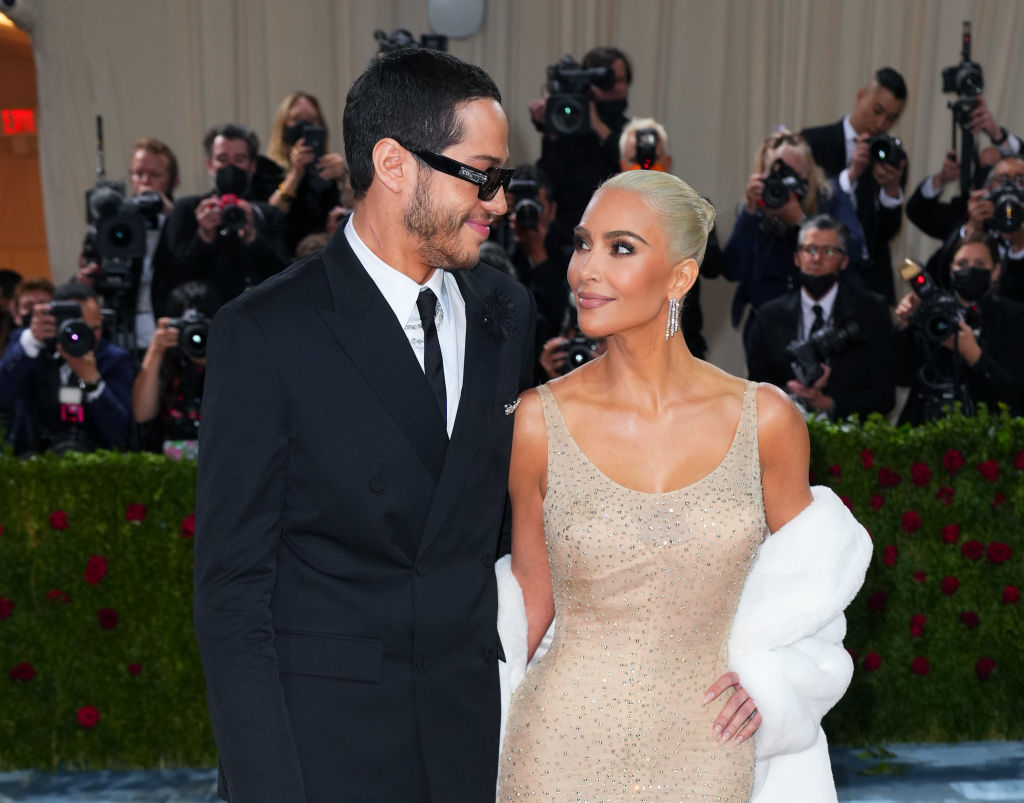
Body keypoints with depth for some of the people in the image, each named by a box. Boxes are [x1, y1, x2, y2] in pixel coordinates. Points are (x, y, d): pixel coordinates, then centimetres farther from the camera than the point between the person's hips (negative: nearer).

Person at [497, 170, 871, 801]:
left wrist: (778, 675, -5)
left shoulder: (767, 419, -7)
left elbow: (804, 572, 9)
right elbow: (533, 595, 3)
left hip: (708, 751, 1)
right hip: (565, 749, -1)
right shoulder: (539, 423, -9)